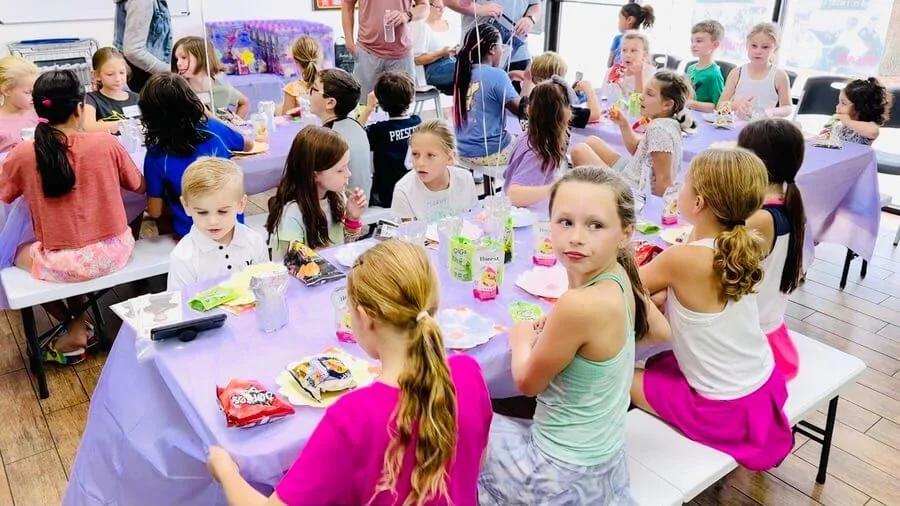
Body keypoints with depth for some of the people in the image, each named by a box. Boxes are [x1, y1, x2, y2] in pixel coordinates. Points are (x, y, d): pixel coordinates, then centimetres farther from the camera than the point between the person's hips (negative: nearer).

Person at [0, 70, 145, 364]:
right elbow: (140, 187, 6)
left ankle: (74, 333, 30)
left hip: (64, 265, -2)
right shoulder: (107, 143, -10)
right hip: (115, 253, 2)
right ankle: (80, 323, 34)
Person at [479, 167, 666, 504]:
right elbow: (659, 329, 14)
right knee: (493, 422, 28)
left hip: (566, 475, -7)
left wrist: (521, 337, 5)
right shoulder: (619, 277, -9)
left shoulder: (579, 305, -32)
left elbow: (527, 382, -16)